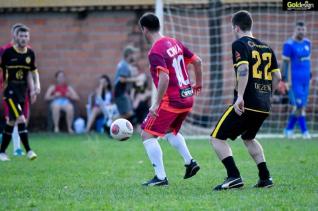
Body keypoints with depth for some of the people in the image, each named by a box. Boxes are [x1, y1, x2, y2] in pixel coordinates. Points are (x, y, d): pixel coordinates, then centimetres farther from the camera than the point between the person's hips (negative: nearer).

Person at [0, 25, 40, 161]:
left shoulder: (30, 54, 5)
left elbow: (32, 72, 17)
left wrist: (36, 86, 4)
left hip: (23, 91, 5)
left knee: (11, 122, 11)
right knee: (21, 119, -18)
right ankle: (28, 150, -17)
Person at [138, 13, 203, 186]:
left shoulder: (155, 52, -17)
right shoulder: (174, 43, 8)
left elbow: (164, 78, -27)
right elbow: (197, 61, 14)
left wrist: (156, 104, -24)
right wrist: (198, 83, 29)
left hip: (171, 100, -9)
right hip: (188, 98, 9)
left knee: (147, 135, -1)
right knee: (170, 131, 31)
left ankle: (160, 177, -5)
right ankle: (190, 162, 21)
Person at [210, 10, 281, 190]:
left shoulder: (240, 44, -4)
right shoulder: (266, 47, 17)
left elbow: (243, 69, -20)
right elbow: (277, 77, 15)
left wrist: (240, 97, -25)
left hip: (246, 104, -8)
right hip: (264, 106, 8)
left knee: (217, 138, -1)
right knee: (248, 138, 29)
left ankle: (234, 177, -16)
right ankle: (265, 178, 21)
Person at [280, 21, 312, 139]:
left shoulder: (307, 43, 9)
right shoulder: (289, 45, -11)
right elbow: (285, 63, -11)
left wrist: (309, 77, 18)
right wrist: (285, 80, -14)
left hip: (305, 79, 7)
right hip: (294, 79, -7)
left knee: (301, 105, 7)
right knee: (299, 105, -8)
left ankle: (289, 129, 18)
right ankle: (304, 131, -1)